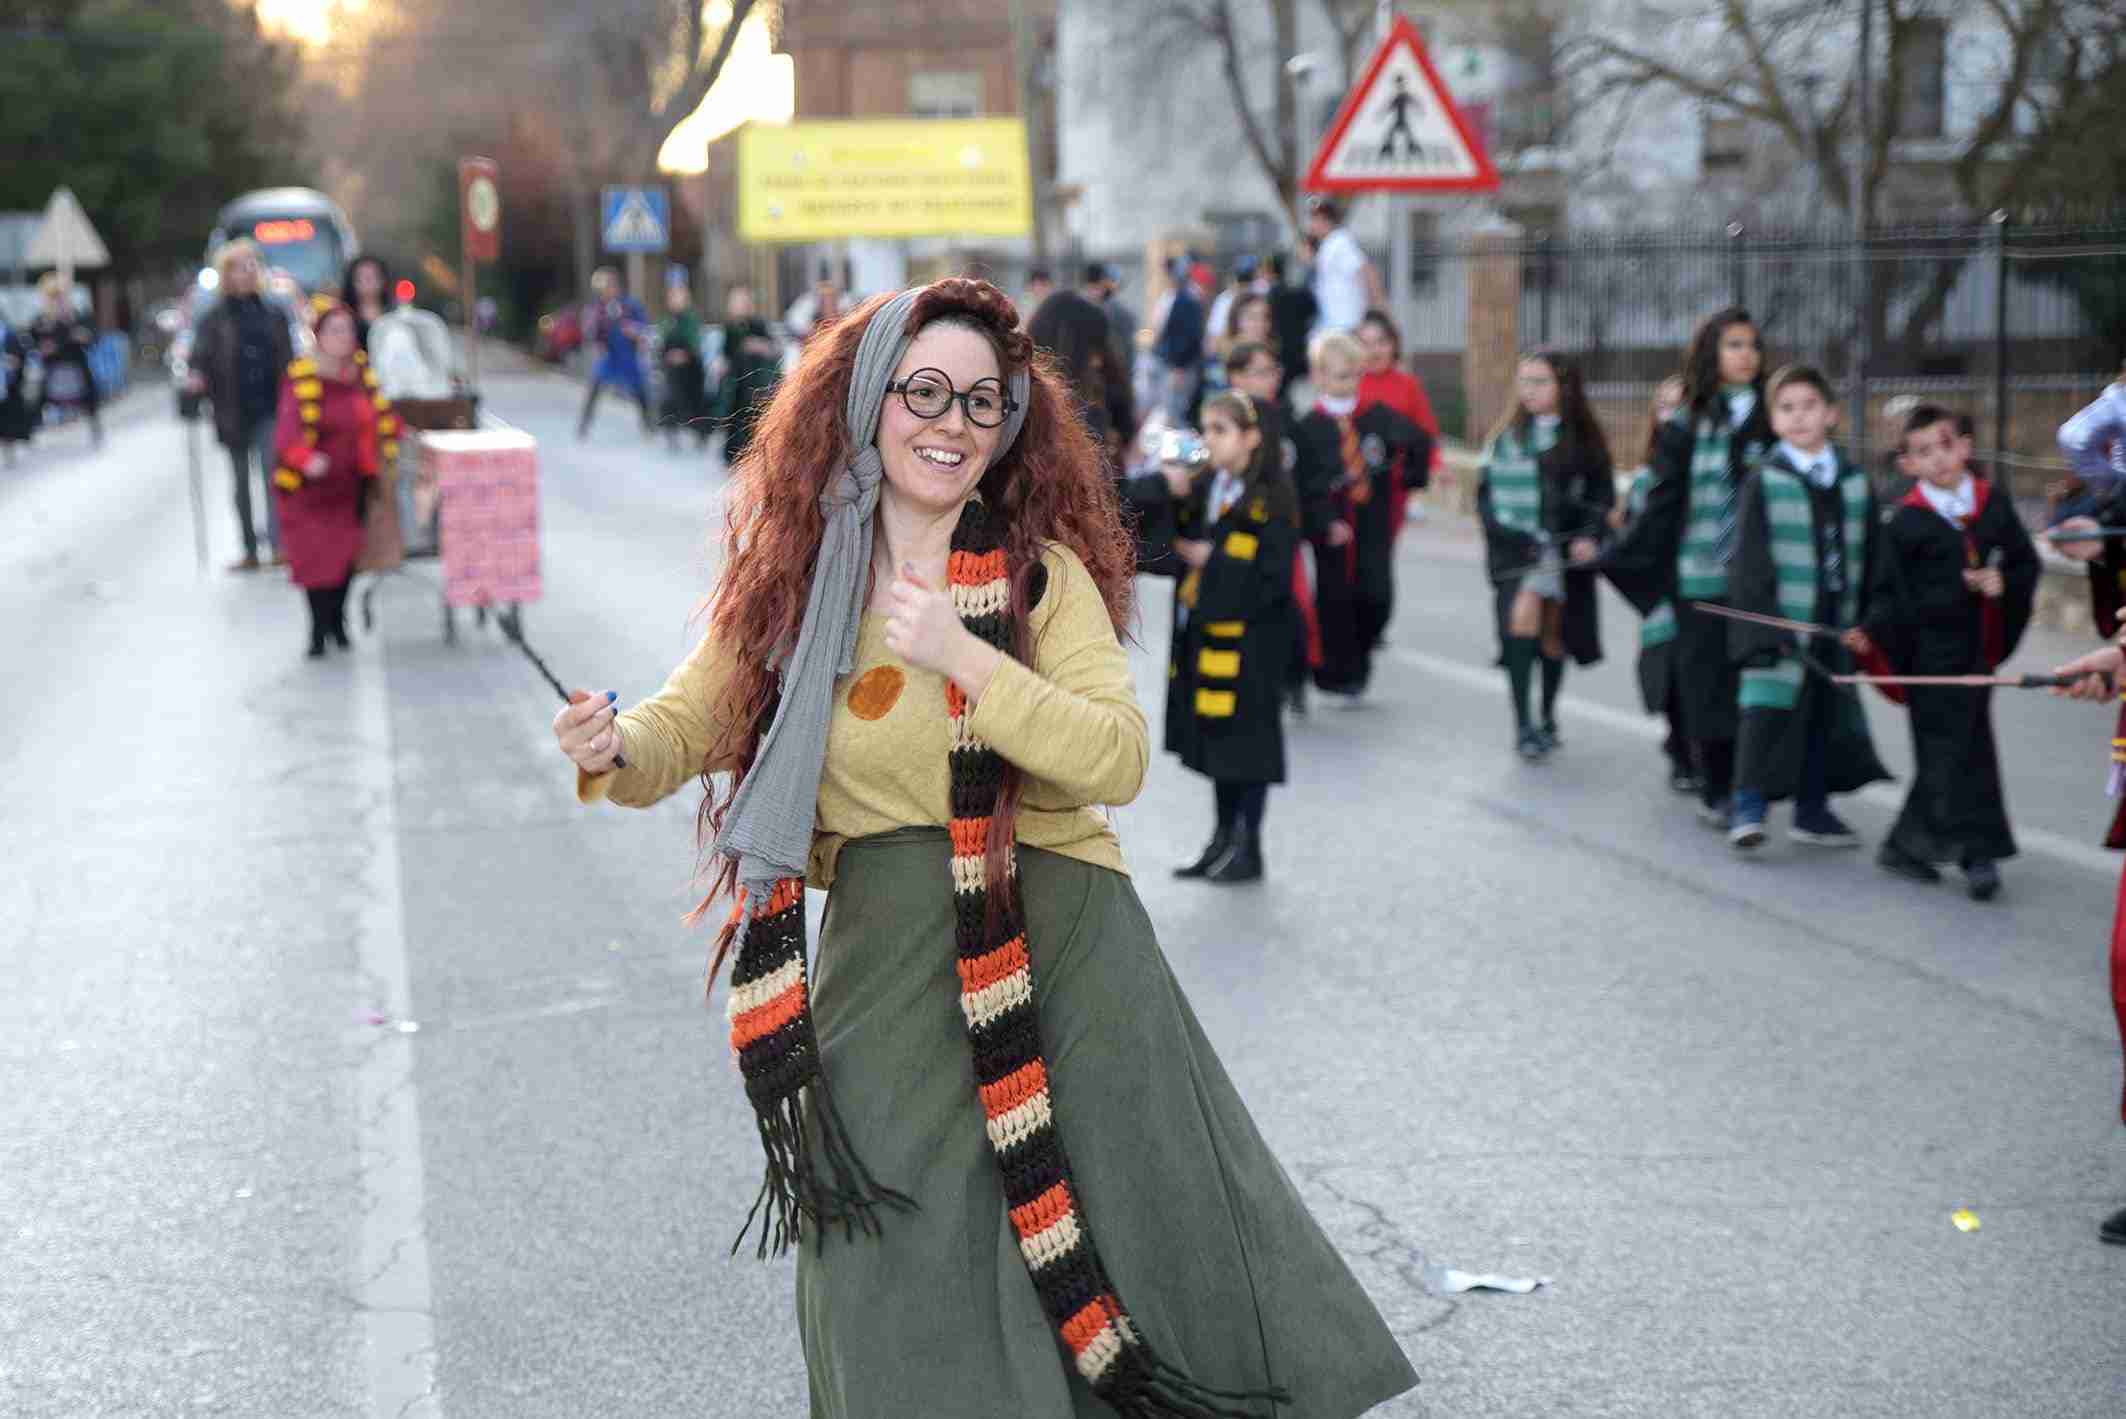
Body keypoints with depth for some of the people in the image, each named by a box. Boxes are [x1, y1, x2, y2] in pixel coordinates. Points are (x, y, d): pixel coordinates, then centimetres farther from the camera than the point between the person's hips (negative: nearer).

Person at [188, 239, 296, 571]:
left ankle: (278, 544, -20)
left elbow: (288, 361, 13)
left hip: (270, 410, 0)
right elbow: (201, 355, -5)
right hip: (234, 413, 0)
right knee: (241, 483, 9)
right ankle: (250, 550, 18)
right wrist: (196, 378, -27)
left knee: (274, 475, -15)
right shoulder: (215, 319, 1)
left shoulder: (274, 315, 9)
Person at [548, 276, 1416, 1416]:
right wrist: (612, 751, -16)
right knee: (900, 1312, 5)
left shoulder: (1042, 574, -3)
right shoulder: (789, 577, 4)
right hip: (883, 968, 1)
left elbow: (1119, 760, -14)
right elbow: (685, 729, 6)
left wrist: (964, 658, -23)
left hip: (1061, 950, -1)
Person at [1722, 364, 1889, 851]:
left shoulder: (1855, 482, 9)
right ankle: (1750, 806, -6)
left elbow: (1869, 556, 12)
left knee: (1828, 711, 11)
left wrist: (1863, 621, 6)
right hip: (1780, 622, -5)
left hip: (1836, 624, 5)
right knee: (1770, 706, -11)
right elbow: (1750, 559, -8)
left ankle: (1813, 809, 21)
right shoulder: (1765, 481, -4)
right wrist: (1762, 626, -15)